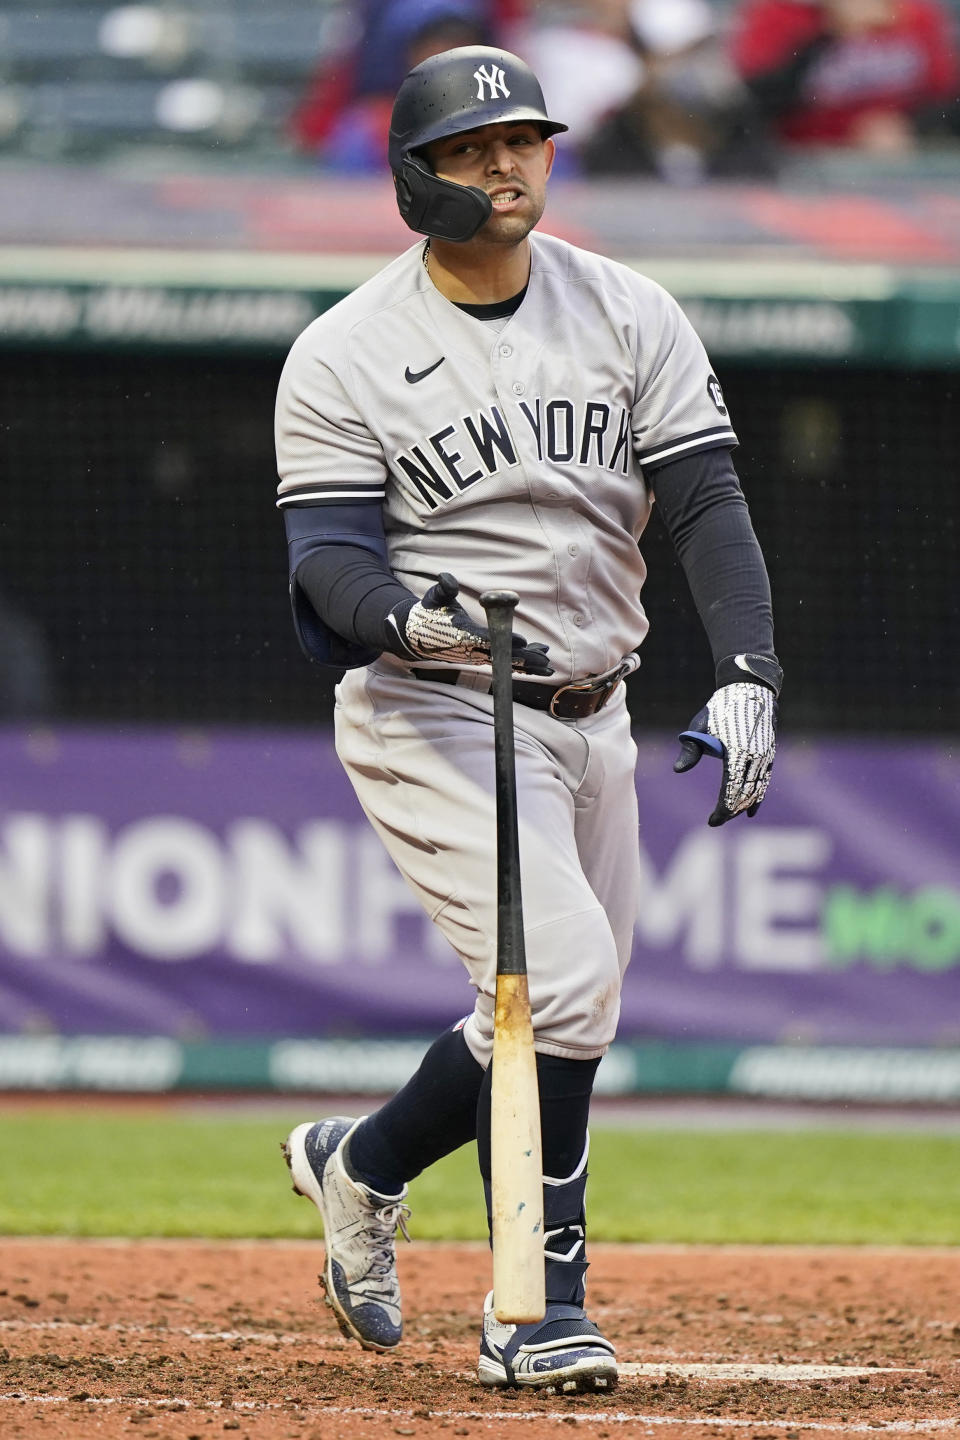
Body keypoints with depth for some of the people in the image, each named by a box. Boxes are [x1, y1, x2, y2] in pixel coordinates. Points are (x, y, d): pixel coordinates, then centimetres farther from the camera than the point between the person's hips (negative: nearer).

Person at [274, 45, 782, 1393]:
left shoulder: (631, 317, 4)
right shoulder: (344, 356, -6)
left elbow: (706, 499, -3)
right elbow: (329, 554, -12)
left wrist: (748, 675, -17)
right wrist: (409, 613, -35)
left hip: (590, 720, 6)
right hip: (432, 718, -5)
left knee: (561, 1011, 9)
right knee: (562, 980, -20)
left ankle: (361, 1163, 32)